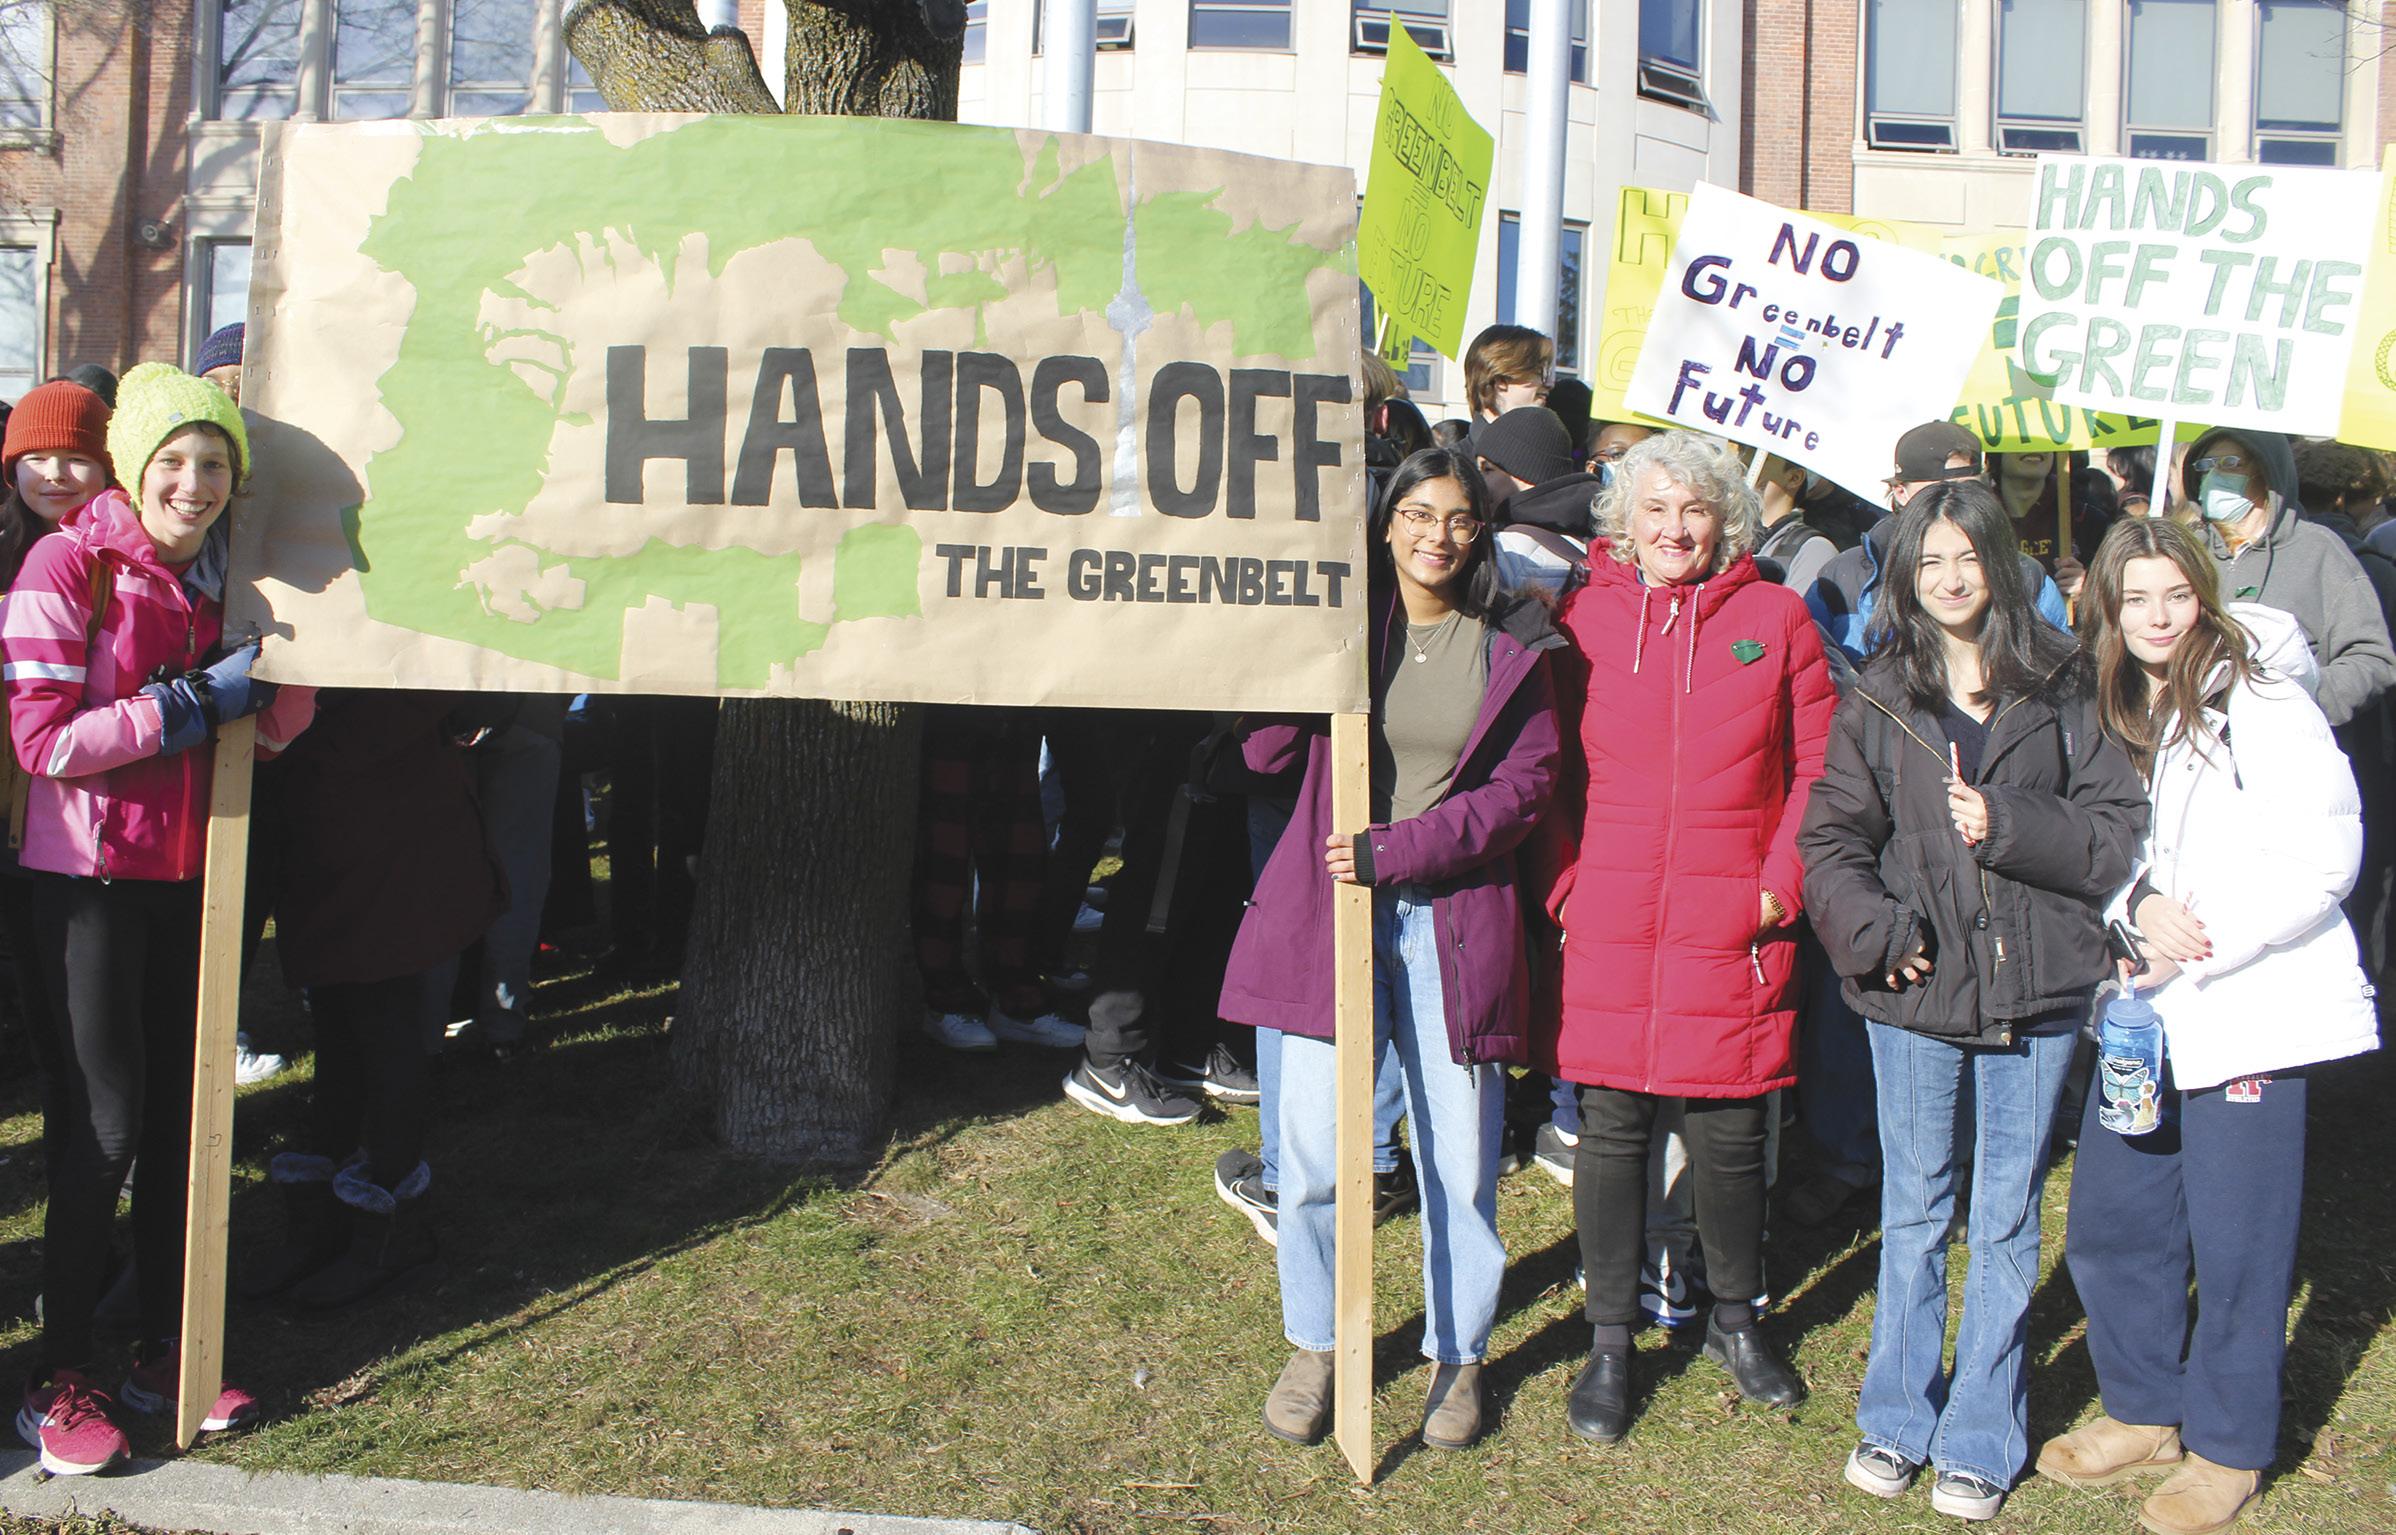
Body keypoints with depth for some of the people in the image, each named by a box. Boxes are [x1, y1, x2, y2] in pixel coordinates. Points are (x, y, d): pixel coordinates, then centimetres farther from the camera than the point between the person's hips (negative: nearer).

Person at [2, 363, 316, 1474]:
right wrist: (196, 703, -19)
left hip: (193, 873, 6)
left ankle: (164, 1356, 22)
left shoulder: (217, 576, 9)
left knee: (182, 1114, 10)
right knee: (104, 1124, -4)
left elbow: (267, 730, 11)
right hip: (92, 875, -6)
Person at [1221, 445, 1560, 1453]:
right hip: (1327, 912, 0)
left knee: (1459, 1160, 7)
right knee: (1312, 1153, 2)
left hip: (1454, 922, 0)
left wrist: (1398, 849, -10)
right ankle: (1313, 1347, 24)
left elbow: (1523, 786, 0)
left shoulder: (1511, 645, 5)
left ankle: (1458, 1355, 27)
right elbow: (1265, 749, -1)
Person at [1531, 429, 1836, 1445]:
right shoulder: (1581, 619, 5)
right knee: (1612, 1127, 5)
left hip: (1731, 933, 0)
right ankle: (1610, 1342, 21)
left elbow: (1819, 769, 6)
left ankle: (1734, 1320, 32)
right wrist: (1565, 885, -2)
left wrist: (1781, 882, -3)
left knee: (1729, 1133, 7)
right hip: (1607, 930, 0)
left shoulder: (1775, 618, 4)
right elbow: (1546, 773, 8)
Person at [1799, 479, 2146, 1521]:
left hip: (2035, 994, 0)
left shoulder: (2059, 692, 0)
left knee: (2006, 1221, 9)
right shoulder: (1879, 699, 2)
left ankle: (1980, 1443, 22)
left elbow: (2118, 829, -2)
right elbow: (1831, 837, 1)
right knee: (1913, 1214, 13)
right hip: (1916, 992, 1)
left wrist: (2009, 827, -16)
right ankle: (1895, 1422, 28)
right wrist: (1873, 931, -14)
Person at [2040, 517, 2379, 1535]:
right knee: (2108, 1228, 11)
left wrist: (2197, 943, -16)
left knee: (2234, 1243, 2)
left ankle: (2228, 1448, 20)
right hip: (2141, 1014, 7)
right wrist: (2137, 906, -8)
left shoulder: (2258, 703, -10)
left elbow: (2322, 859, -15)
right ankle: (2145, 1412, 31)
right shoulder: (2113, 716, 11)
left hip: (2247, 1012, -6)